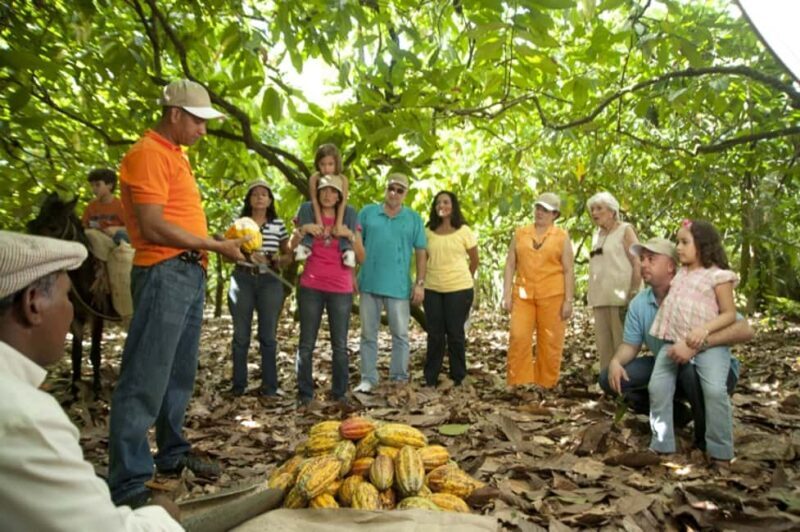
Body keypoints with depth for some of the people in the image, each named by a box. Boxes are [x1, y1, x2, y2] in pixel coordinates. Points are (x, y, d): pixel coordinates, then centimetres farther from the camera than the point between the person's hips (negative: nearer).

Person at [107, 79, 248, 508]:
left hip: (190, 273, 10)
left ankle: (172, 454, 28)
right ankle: (128, 486, 1)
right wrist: (217, 246, -14)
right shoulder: (149, 153, -10)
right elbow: (153, 226, -18)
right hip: (164, 274, -10)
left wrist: (225, 240, 8)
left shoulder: (175, 155, 20)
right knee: (146, 380, -6)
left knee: (179, 375, 16)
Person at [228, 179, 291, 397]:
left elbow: (288, 255, 12)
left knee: (268, 335, 2)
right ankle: (238, 385, 14)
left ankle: (270, 386, 9)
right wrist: (245, 255, -12)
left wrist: (277, 260, -9)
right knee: (241, 335, 4)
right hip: (242, 279, 0)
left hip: (269, 281, 0)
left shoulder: (278, 224, 7)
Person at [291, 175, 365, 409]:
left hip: (341, 289, 1)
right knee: (306, 343, -1)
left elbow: (361, 257, 5)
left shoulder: (349, 217, 8)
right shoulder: (308, 213, 8)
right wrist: (302, 229, -12)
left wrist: (351, 235, -10)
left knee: (340, 345, 1)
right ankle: (305, 394, 6)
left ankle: (340, 395, 9)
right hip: (311, 287, 0)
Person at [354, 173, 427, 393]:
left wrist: (420, 283, -3)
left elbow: (421, 253, 3)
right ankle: (368, 378, 18)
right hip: (369, 283, 1)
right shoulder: (367, 213, 4)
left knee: (400, 334, 7)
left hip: (399, 286, -1)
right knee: (368, 334, 8)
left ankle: (399, 377, 19)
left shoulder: (414, 219, 4)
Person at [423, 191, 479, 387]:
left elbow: (474, 260, 8)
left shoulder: (464, 231, -1)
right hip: (432, 290, 2)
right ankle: (430, 380, 16)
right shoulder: (428, 231, 7)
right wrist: (423, 281, 10)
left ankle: (458, 379, 17)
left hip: (459, 290, -2)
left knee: (455, 334, 4)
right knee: (434, 335, 6)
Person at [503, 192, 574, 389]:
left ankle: (546, 386, 13)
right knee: (518, 338, -5)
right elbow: (510, 264, 9)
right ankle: (519, 384, 3)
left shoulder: (562, 236, 6)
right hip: (523, 295, 2)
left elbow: (568, 270, 2)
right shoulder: (520, 233, 11)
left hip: (552, 296, -1)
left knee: (550, 342, 2)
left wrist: (568, 300, -5)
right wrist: (507, 294, 0)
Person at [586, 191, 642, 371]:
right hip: (600, 299, 6)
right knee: (603, 346, 7)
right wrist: (592, 295, 13)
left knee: (622, 345, -5)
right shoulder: (597, 234, 17)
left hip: (620, 297, -6)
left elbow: (638, 263, -6)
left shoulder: (625, 230, 1)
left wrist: (633, 295, -13)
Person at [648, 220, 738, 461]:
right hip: (674, 341, 6)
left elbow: (729, 314, -5)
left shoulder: (718, 275, -2)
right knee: (657, 387, -8)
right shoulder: (680, 273, 18)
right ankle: (661, 445, 2)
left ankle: (720, 451, -6)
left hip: (708, 343, -6)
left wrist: (705, 329, -21)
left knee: (715, 389, -23)